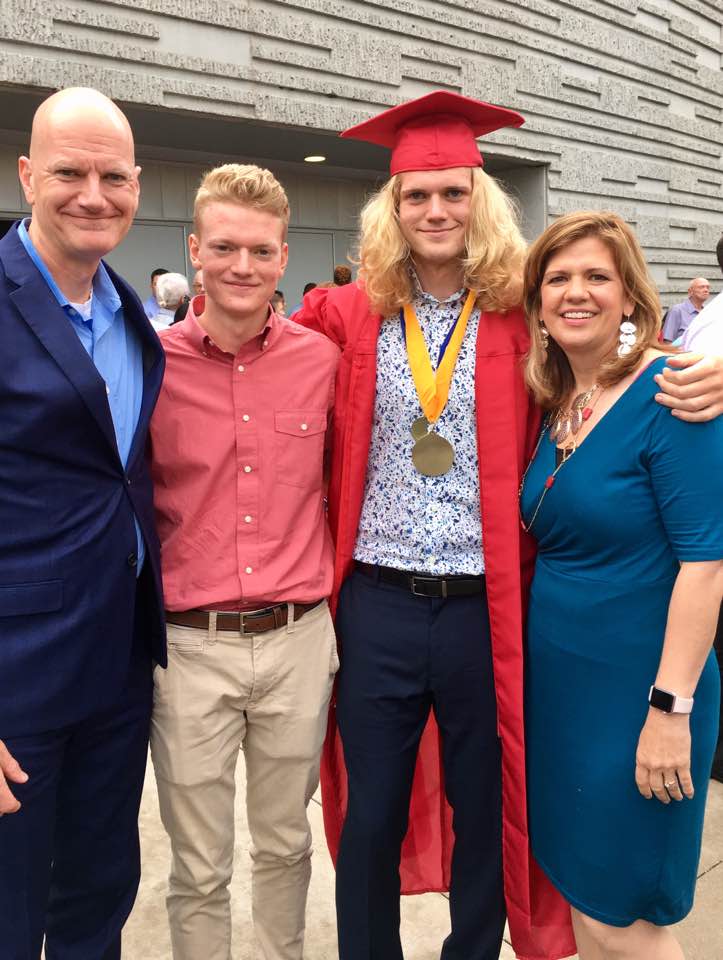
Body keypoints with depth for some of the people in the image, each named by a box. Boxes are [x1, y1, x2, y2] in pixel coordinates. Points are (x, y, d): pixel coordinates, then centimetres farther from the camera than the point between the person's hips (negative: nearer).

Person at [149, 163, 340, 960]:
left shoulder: (323, 359, -2)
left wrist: (325, 602, 7)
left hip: (300, 640, 2)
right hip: (189, 646, -1)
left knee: (285, 845, 21)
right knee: (199, 869, 13)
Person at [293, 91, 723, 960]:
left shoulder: (524, 317, -2)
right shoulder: (349, 314, 2)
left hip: (485, 610, 0)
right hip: (377, 605, 1)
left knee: (484, 814, 17)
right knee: (370, 816, 14)